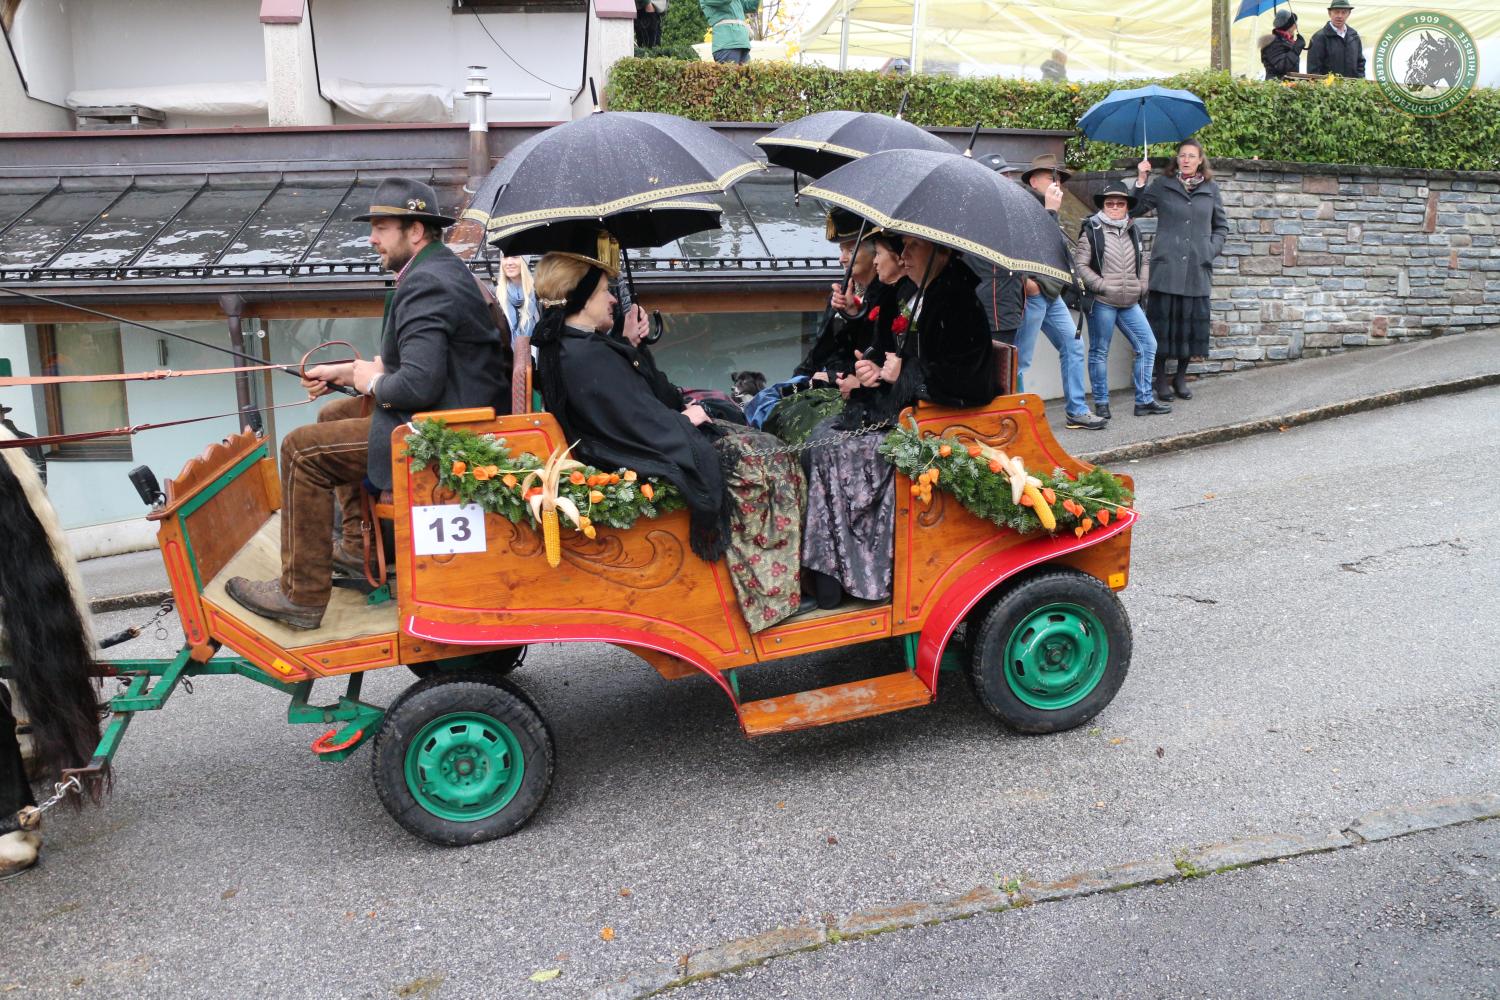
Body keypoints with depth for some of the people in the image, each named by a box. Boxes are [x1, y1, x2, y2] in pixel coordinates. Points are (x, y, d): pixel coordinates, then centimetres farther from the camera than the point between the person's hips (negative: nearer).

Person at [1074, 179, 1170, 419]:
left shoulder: (1133, 231, 14)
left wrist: (1142, 285, 6)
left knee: (1147, 345, 4)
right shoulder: (1091, 231, -4)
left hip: (1130, 303, 6)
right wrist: (1102, 286, -16)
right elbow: (1080, 265, -9)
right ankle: (1101, 403, 11)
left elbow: (1143, 262, 22)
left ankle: (1144, 400, 13)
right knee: (1099, 352, 2)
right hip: (1101, 303, -6)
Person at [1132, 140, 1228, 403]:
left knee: (1191, 322, 4)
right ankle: (1161, 379, 9)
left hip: (1197, 268, 2)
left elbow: (1221, 226, 18)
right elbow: (1135, 209, -1)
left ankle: (1181, 377, 18)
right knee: (1163, 320, -2)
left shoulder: (1211, 189, 12)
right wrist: (1141, 180, -11)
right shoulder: (1162, 185, 6)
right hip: (1166, 265, -2)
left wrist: (1211, 249, 4)